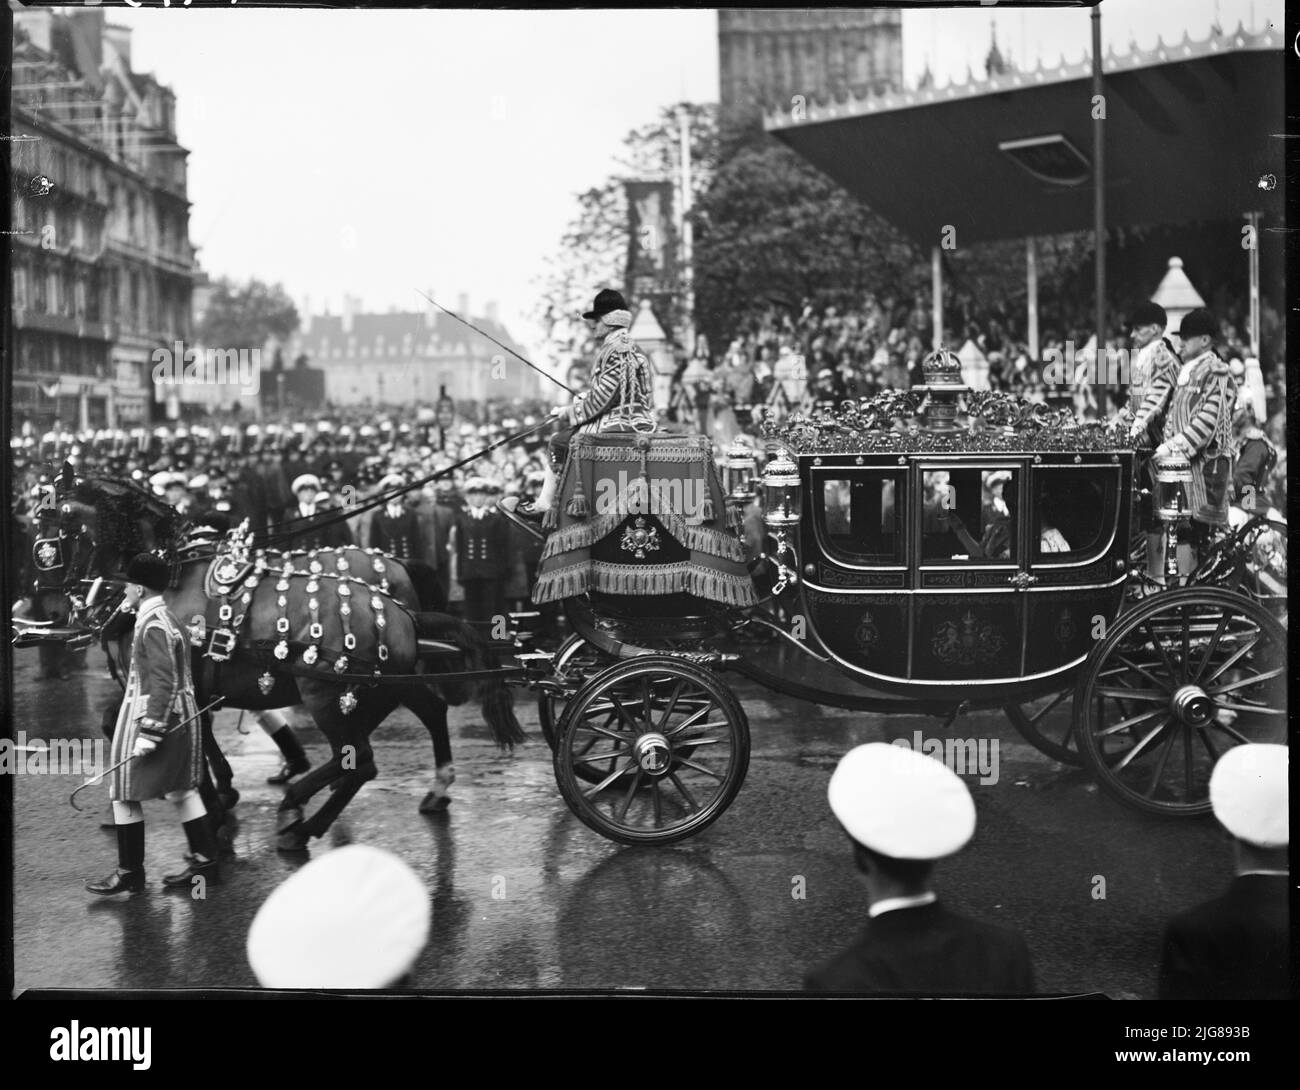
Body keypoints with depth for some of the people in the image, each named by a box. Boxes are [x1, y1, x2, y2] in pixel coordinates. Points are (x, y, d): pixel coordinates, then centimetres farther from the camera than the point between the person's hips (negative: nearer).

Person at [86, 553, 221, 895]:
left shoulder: (154, 626, -18)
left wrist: (150, 730, -23)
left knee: (125, 793, 0)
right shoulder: (170, 620, 12)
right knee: (181, 790, 12)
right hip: (180, 716, 10)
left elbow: (165, 681, -23)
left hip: (152, 716, -10)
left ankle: (130, 873, 7)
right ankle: (204, 860, 14)